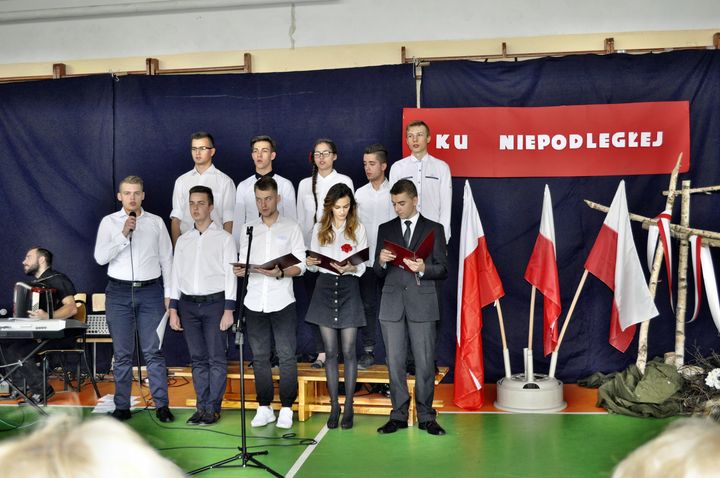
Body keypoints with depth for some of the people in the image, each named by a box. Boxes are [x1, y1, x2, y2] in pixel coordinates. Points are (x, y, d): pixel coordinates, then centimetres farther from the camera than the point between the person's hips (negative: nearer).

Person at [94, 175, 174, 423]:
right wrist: (123, 234, -16)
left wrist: (168, 293, 3)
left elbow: (166, 259, 7)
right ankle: (122, 406, 14)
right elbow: (100, 257, -5)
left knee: (153, 351, 0)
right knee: (122, 353, 6)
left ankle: (161, 405, 6)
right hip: (119, 292, 0)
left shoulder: (156, 222, 6)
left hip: (150, 291, 0)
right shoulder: (109, 222, 5)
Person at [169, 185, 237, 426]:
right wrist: (173, 310, 7)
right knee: (198, 358, 8)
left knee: (216, 358, -2)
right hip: (188, 304, 4)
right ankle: (202, 406, 14)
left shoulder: (224, 238, 0)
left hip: (214, 302, -4)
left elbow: (231, 275, -4)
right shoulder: (183, 240, 13)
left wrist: (228, 310, -10)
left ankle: (213, 407, 5)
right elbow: (176, 275, 13)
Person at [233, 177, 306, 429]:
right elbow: (243, 262, 13)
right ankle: (264, 408, 17)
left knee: (287, 356, -1)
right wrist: (240, 270, -9)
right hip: (255, 302, 3)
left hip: (282, 301, -3)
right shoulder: (248, 229, 12)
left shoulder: (291, 228, 3)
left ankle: (286, 408, 9)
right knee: (259, 357, 8)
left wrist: (281, 273, -19)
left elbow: (300, 265, -1)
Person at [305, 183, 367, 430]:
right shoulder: (319, 229, 8)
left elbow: (363, 265, -1)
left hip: (348, 289, -2)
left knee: (348, 351, 0)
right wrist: (310, 263, -12)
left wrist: (351, 268, -22)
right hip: (325, 287, 2)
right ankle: (334, 406, 15)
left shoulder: (358, 229, 1)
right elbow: (314, 263, 10)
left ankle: (348, 407, 11)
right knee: (330, 352, 6)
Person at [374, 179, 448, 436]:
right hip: (392, 302, 2)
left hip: (422, 302, -2)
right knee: (395, 362, 6)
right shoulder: (385, 229, 12)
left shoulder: (434, 229, 6)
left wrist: (423, 268, -16)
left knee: (425, 363, 1)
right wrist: (382, 261, -11)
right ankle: (399, 415, 16)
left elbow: (443, 269, 3)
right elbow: (378, 271, 11)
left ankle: (426, 417, 11)